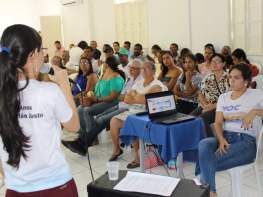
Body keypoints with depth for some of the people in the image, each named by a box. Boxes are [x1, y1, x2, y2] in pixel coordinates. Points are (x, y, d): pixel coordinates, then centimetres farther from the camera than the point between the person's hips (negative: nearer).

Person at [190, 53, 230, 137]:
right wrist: (206, 104, -7)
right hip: (205, 106, 5)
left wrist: (211, 107, -13)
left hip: (219, 108, -5)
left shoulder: (228, 79, 1)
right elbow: (201, 93, 14)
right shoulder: (207, 77, 18)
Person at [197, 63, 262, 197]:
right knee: (203, 145, -32)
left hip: (245, 140, -4)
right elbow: (218, 123, 8)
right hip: (224, 136, 4)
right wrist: (221, 140, -12)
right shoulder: (224, 97, 19)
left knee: (208, 163, -29)